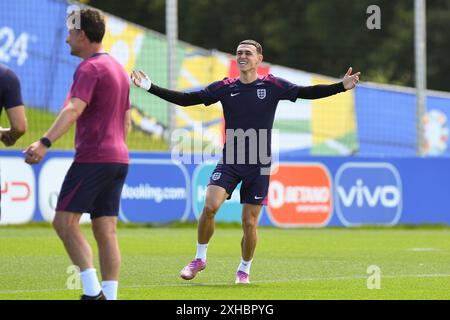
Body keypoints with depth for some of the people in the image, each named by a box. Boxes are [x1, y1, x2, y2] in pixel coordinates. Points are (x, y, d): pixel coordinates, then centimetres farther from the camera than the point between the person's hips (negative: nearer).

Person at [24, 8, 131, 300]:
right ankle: (110, 296, -1)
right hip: (118, 159, 9)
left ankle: (93, 292, -15)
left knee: (64, 222, -6)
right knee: (106, 231, 5)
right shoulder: (119, 68, 19)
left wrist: (45, 143, -38)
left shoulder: (90, 68, -11)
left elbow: (73, 110, -27)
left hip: (92, 157, -9)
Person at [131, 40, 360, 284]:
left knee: (249, 223, 1)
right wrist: (151, 88, -5)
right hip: (229, 161, 1)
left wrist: (341, 87, -16)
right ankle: (199, 258, 1)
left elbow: (307, 92, -4)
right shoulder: (225, 88, 3)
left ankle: (244, 270, 24)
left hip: (259, 166, 0)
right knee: (210, 206, -20)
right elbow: (187, 99, 2)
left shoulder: (272, 86, 0)